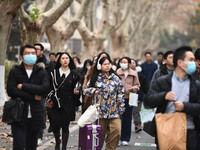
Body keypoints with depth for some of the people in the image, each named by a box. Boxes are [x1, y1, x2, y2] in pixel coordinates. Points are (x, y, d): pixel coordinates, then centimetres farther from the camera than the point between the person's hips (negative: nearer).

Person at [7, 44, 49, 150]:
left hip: (35, 116, 2)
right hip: (18, 115, -2)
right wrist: (33, 97, -11)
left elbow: (44, 88, -12)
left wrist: (23, 86, -12)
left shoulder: (42, 73, 7)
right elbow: (11, 91, -11)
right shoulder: (14, 72, 2)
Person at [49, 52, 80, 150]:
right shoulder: (54, 73, 7)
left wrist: (76, 92, -12)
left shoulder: (74, 74, 7)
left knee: (65, 126, 0)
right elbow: (50, 88, 6)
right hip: (56, 104, 0)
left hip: (68, 105, 0)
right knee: (55, 125, -6)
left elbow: (76, 89, 9)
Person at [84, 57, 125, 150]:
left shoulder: (115, 78, 8)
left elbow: (120, 93, 11)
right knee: (100, 133, 4)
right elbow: (86, 89, 11)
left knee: (116, 131, -14)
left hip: (113, 111, 1)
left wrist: (121, 107, 8)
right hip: (100, 110, -1)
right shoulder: (95, 78, 4)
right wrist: (93, 90, -9)